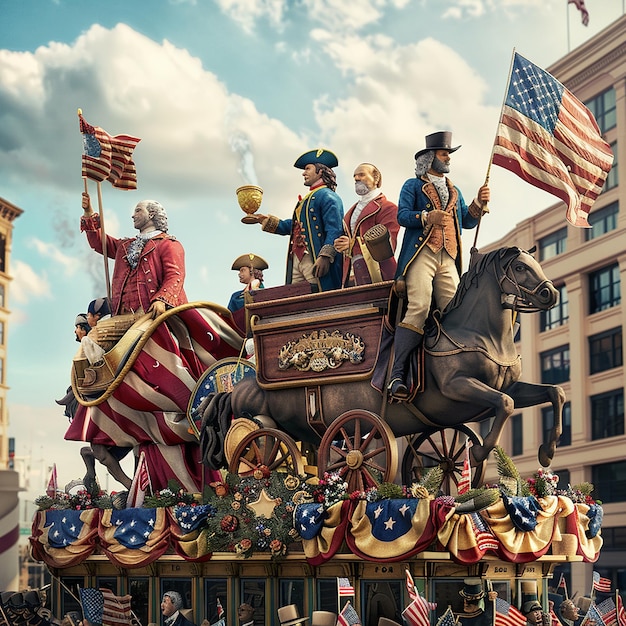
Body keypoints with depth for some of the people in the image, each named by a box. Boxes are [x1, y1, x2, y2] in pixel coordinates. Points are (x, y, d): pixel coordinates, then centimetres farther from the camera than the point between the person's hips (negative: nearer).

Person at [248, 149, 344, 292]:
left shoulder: (327, 196, -1)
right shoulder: (307, 199, 29)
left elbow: (334, 229, -13)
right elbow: (291, 226, 35)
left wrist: (325, 256, -24)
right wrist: (265, 220, 29)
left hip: (314, 259, -9)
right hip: (297, 258, 9)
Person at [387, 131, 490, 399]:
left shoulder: (454, 191, 29)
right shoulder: (413, 185, 13)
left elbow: (467, 221, 21)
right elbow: (402, 215, -1)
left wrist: (479, 203, 4)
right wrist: (427, 216, -18)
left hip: (448, 259, 6)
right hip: (421, 254, -6)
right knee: (419, 308, -21)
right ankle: (397, 374, -26)